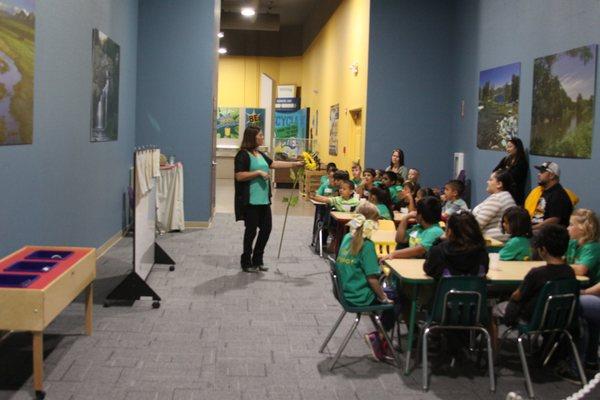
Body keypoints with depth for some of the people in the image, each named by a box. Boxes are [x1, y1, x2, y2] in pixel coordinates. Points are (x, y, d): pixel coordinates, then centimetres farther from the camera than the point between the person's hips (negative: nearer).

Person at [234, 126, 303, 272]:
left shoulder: (260, 154, 13)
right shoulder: (243, 154, -11)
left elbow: (274, 164, 21)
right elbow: (239, 176, -17)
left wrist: (295, 164, 20)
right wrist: (258, 172, -19)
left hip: (263, 199, 8)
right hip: (250, 200, -8)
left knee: (266, 228, 10)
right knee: (251, 230, 0)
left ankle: (257, 260, 24)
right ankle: (246, 262, 15)